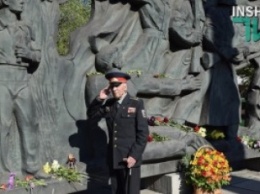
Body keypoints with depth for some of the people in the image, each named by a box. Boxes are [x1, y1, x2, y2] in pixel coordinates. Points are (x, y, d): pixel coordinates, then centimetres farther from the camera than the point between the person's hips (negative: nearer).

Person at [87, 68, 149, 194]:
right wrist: (99, 99, -1)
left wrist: (134, 155, -15)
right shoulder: (108, 104, 10)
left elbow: (143, 133, -8)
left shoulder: (136, 104, -4)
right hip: (113, 159, 5)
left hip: (130, 158, -5)